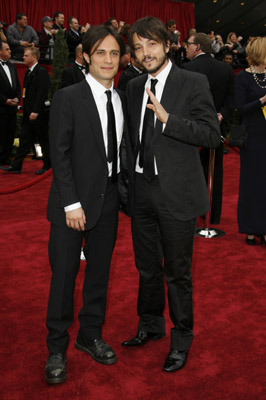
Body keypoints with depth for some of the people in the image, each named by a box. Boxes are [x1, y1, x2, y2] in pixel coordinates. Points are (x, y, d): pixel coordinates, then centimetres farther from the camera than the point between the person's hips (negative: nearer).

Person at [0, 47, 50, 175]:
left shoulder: (41, 71, -11)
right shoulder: (28, 72, 16)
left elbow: (42, 92, -18)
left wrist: (35, 111, -22)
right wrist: (26, 110, 13)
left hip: (38, 113, -9)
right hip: (28, 113, 9)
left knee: (44, 140, 3)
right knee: (24, 139, 9)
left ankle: (47, 165, 14)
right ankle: (16, 166, 11)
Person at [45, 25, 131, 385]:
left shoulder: (122, 99, 8)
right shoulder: (67, 98, -8)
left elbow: (120, 150, 9)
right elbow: (59, 154, -12)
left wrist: (123, 192, 0)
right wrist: (72, 204, -16)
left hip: (109, 199, 5)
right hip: (74, 202, -5)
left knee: (100, 272, 14)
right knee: (64, 274, 3)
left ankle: (90, 336, 33)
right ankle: (57, 348, 20)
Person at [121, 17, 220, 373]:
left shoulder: (193, 83, -7)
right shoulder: (134, 87, 10)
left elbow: (212, 135, -14)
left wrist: (168, 119, -24)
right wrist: (129, 180, 11)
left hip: (176, 193, -5)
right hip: (142, 189, 6)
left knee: (177, 271, 6)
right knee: (147, 267, 19)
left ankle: (182, 339, 26)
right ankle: (151, 326, 40)